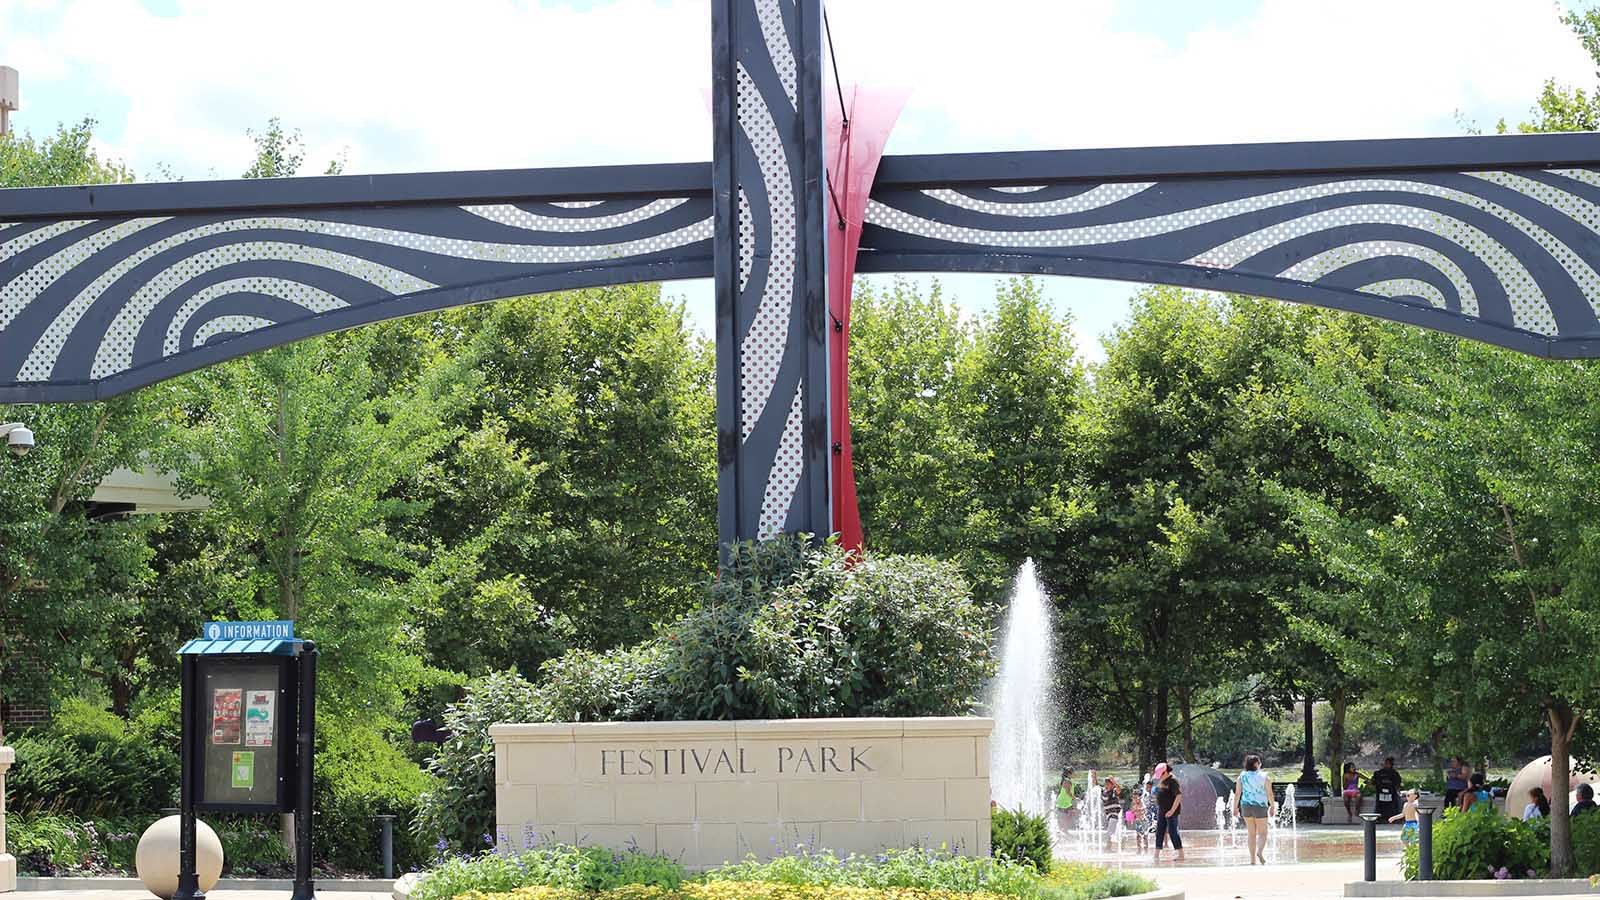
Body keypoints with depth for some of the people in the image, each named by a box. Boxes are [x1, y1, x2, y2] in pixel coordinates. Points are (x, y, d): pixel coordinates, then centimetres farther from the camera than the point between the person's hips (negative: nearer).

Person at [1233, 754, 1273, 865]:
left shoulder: (1242, 776, 2)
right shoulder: (1264, 777, -5)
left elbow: (1237, 793, 0)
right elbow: (1269, 793, -4)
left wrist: (1235, 808, 6)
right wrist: (1272, 807, 8)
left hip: (1246, 806, 3)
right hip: (1260, 806, -3)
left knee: (1251, 833, 13)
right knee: (1262, 833, 4)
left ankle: (1253, 859, 13)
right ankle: (1260, 852, -24)